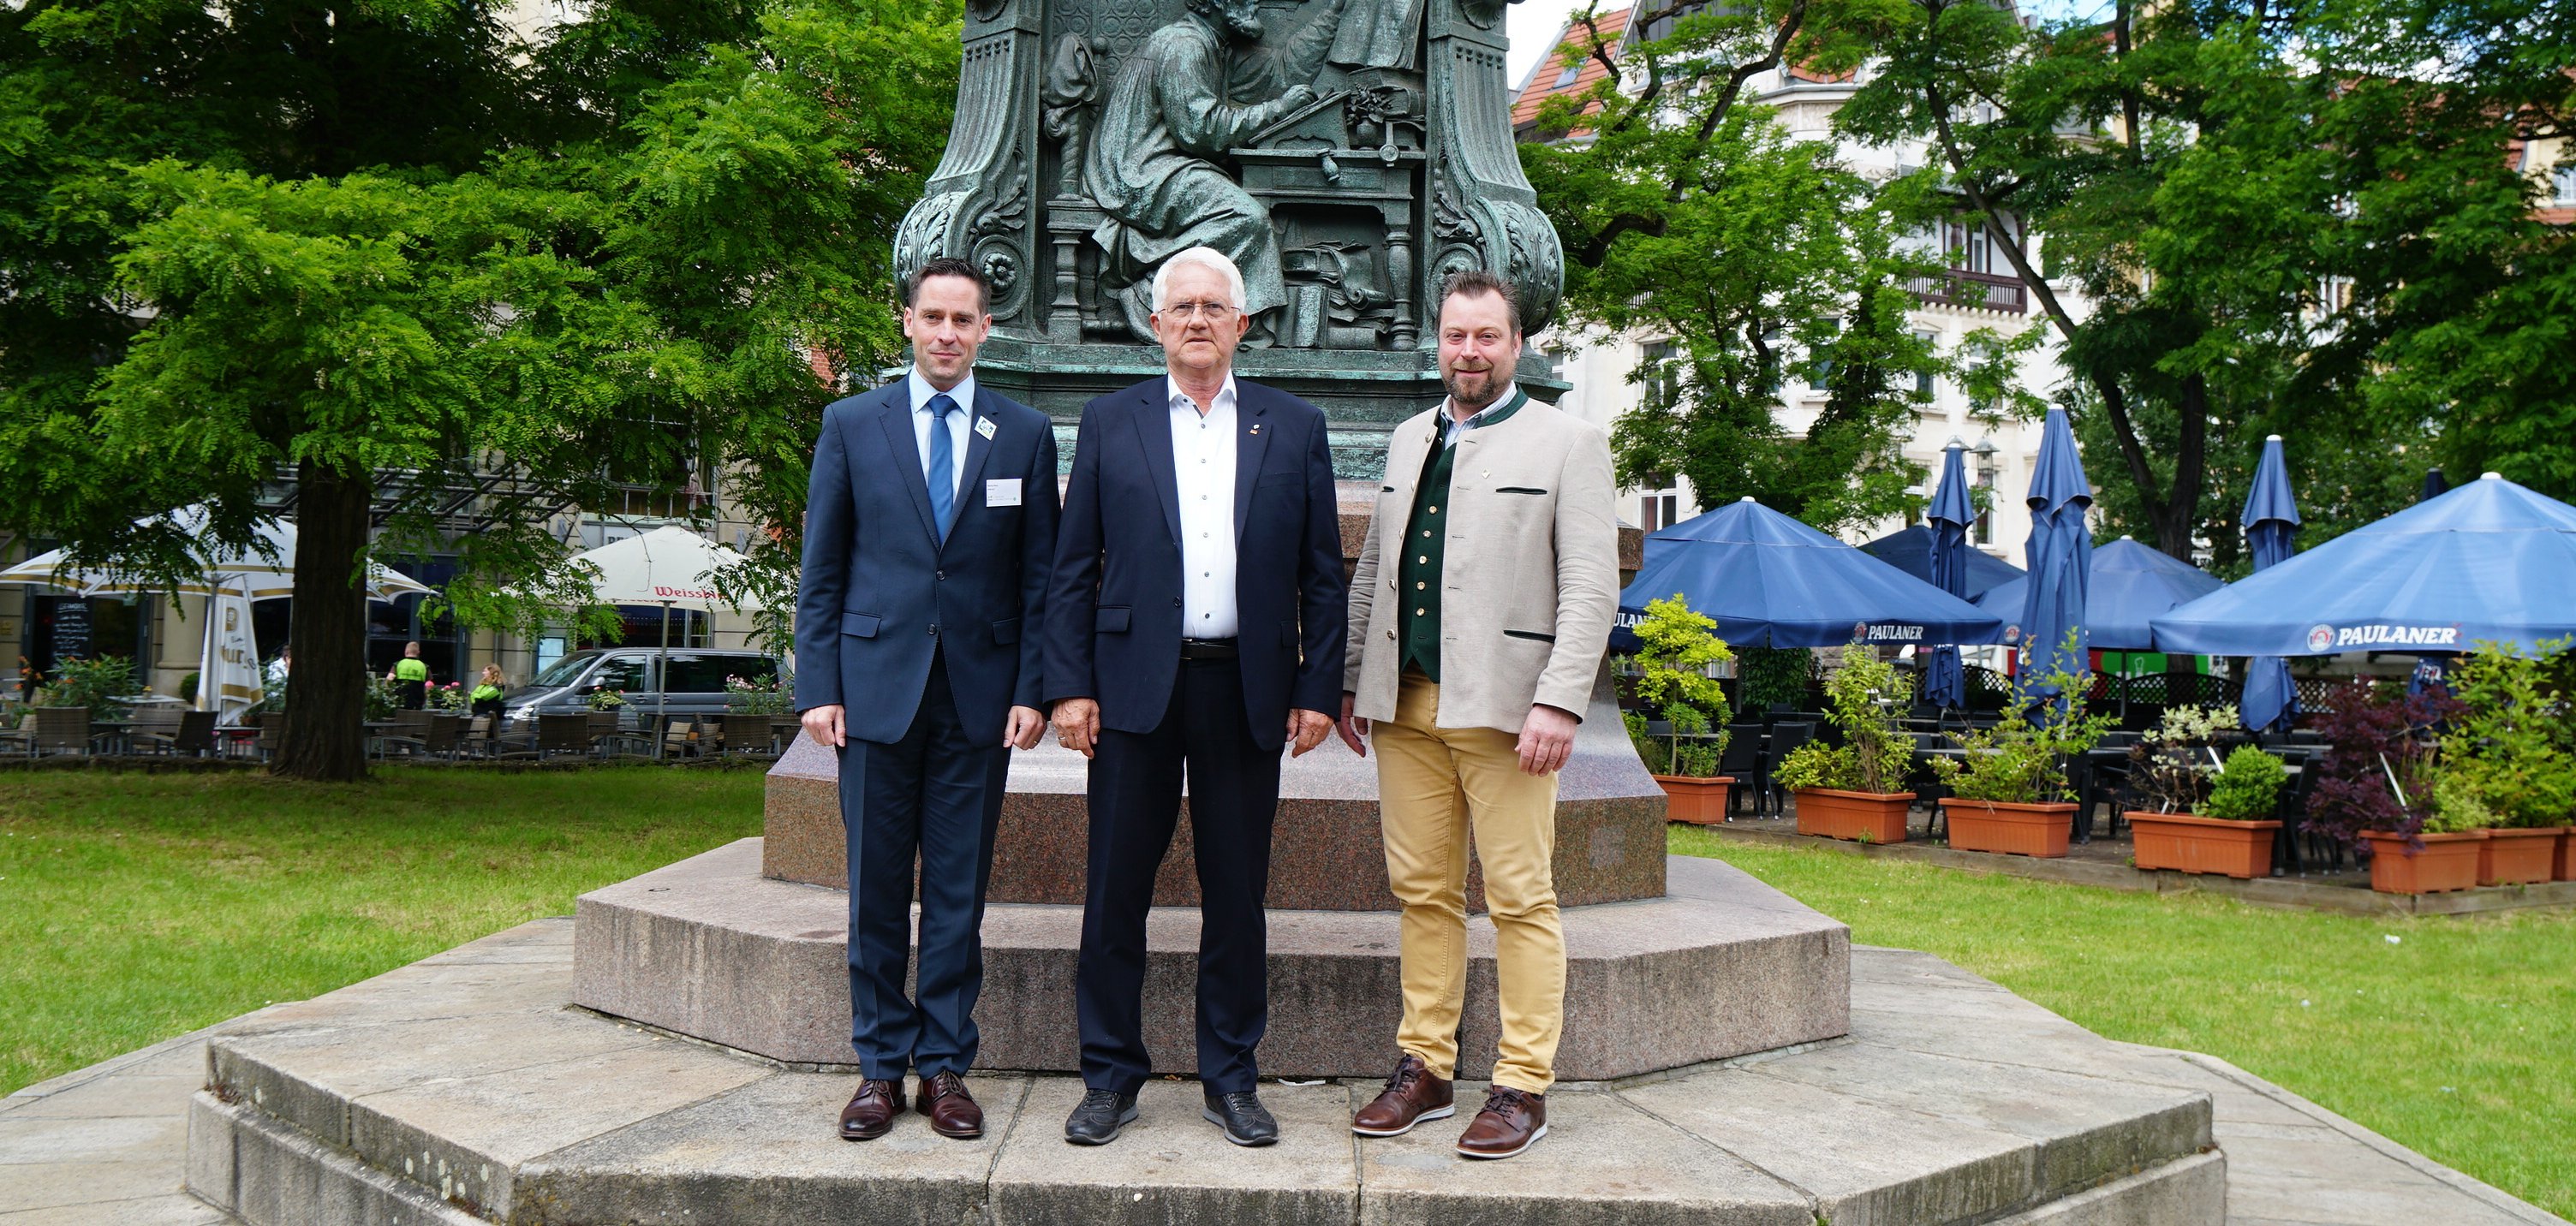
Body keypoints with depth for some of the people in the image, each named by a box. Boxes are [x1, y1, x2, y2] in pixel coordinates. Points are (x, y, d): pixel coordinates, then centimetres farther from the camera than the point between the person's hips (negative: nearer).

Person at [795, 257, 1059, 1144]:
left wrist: (1032, 690, -2)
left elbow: (1039, 577, 6)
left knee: (960, 890, 6)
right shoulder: (851, 424, 6)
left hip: (980, 693, 0)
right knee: (877, 888, 5)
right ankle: (881, 1065, 17)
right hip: (877, 684, 0)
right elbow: (821, 570, 5)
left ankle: (946, 1065, 16)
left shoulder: (1026, 434, 6)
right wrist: (817, 686, -2)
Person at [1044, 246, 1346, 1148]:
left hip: (1248, 690, 1)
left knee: (1237, 895, 7)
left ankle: (1231, 1079, 18)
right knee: (1116, 890, 3)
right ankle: (1111, 1078, 15)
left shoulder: (1294, 428, 9)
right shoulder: (1109, 423, 8)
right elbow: (1073, 569, 6)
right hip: (1136, 684, 0)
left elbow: (1321, 575, 8)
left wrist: (1316, 690, 1)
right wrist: (1069, 686, -3)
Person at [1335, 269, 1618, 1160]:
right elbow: (1371, 569, 23)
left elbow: (1591, 587, -6)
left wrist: (1559, 702, -15)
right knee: (1422, 891, 8)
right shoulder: (1408, 441, 19)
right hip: (1406, 704, 5)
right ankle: (1425, 1069, 16)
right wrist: (1349, 680, 16)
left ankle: (1523, 1087, 4)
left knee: (1520, 899, -2)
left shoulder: (1566, 443, 2)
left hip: (1502, 707, -5)